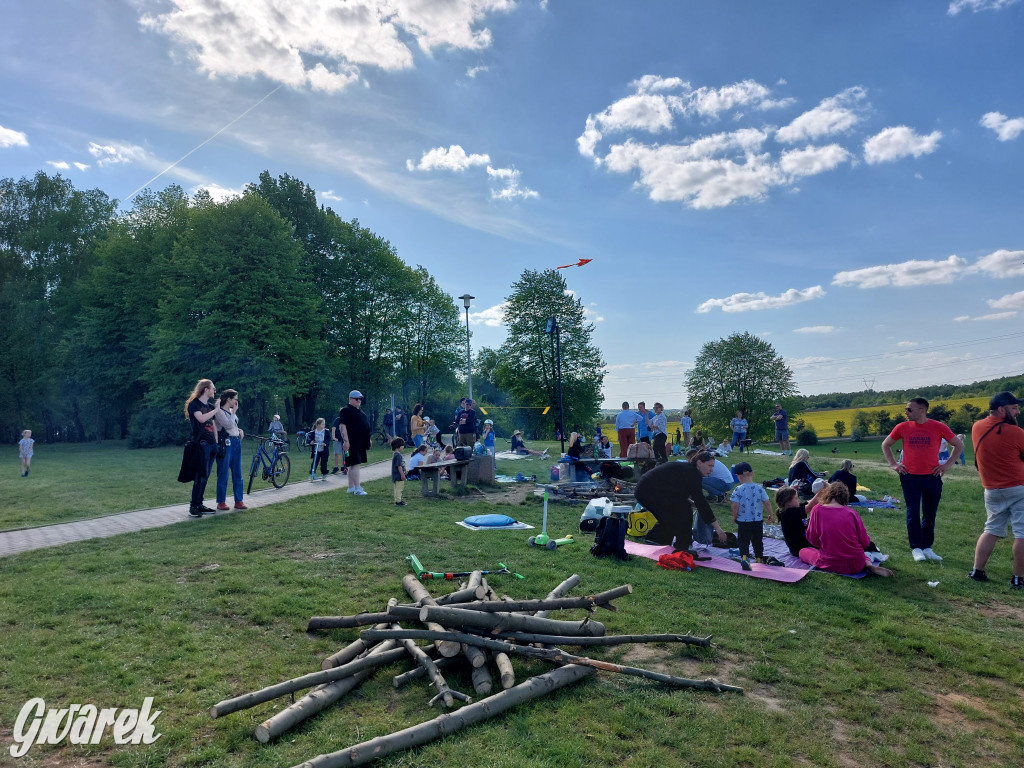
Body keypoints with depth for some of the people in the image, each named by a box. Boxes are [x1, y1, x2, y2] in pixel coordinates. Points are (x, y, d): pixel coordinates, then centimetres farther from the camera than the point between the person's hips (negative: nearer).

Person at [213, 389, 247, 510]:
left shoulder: (232, 411, 16)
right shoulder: (219, 411, -8)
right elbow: (228, 425, -19)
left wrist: (239, 430, 7)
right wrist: (234, 412, -9)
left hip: (236, 443, 8)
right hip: (226, 443, -8)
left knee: (238, 474, 8)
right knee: (223, 474, -2)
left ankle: (238, 501, 13)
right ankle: (221, 502, 6)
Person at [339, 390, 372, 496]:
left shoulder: (359, 410, 19)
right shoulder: (346, 410, -9)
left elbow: (365, 425, 27)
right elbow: (343, 426, -17)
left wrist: (368, 439, 26)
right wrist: (346, 440, -24)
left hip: (360, 443, 10)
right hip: (352, 442, -10)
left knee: (353, 465, 14)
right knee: (355, 464, -12)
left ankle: (351, 487, 22)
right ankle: (357, 489, -13)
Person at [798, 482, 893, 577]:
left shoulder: (817, 510, -7)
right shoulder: (852, 512, -3)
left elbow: (812, 539, -1)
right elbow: (865, 543, 1)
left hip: (831, 566, -3)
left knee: (803, 552, 21)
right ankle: (869, 565, 1)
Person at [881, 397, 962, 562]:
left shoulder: (938, 427, -3)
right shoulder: (902, 427, 0)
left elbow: (958, 445, 9)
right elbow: (885, 445, 13)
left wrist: (948, 464, 1)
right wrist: (893, 464, 4)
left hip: (932, 477, 0)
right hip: (910, 477, 0)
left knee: (930, 515, 9)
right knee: (913, 514, -1)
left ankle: (927, 547, 20)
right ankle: (916, 548, 7)